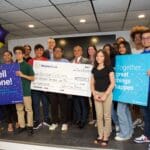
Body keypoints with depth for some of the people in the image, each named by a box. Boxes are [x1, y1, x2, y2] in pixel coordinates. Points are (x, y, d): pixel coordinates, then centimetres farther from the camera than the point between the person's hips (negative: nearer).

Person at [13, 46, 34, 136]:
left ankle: (30, 126, 16)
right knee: (19, 109, 12)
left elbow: (32, 78, -5)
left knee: (28, 109, 4)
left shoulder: (27, 65, -4)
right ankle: (22, 126, 24)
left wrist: (22, 75, -15)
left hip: (26, 91, -4)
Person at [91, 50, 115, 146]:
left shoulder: (109, 68, -4)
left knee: (107, 116, 4)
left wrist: (105, 95, -14)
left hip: (107, 93, -4)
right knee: (99, 116, 9)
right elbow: (92, 83, 12)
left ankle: (106, 137, 16)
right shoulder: (94, 69, 10)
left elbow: (112, 83, -9)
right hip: (97, 93, 4)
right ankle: (100, 136, 21)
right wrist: (94, 94, -2)